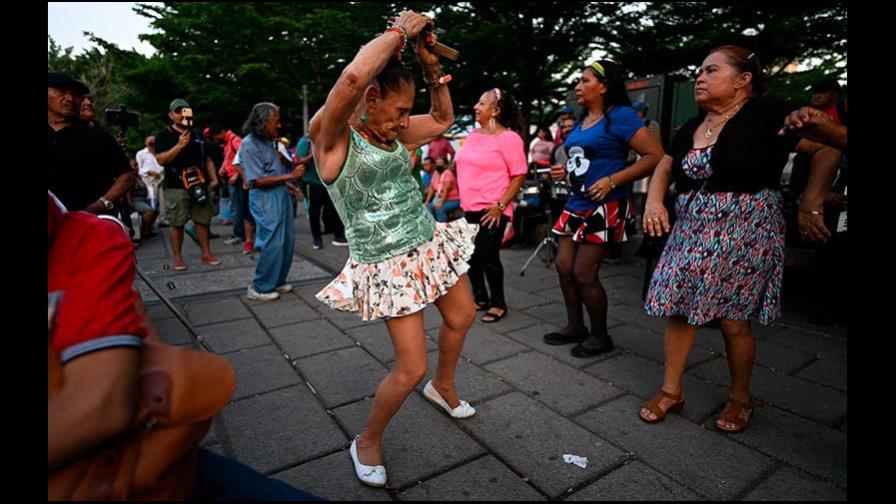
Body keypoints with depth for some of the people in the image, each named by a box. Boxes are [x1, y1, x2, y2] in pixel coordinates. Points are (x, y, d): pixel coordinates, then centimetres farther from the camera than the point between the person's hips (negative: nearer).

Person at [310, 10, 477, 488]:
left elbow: (443, 119, 19)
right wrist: (401, 29, -21)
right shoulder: (330, 135, -16)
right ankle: (367, 443, 25)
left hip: (431, 244, 8)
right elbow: (352, 77, -36)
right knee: (410, 369, -5)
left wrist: (432, 67, 5)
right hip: (388, 265, -8)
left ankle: (443, 386, 51)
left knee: (462, 317, 22)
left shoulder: (394, 134, 4)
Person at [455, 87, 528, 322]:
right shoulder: (473, 135, 12)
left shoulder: (508, 137, -10)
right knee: (472, 256, 13)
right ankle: (480, 297, 30)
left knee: (488, 257, -2)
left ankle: (498, 303, 15)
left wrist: (501, 205, -18)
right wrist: (462, 200, 15)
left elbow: (519, 175, -13)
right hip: (469, 209, 7)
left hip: (491, 210, -7)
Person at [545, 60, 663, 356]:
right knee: (564, 266, 7)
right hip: (577, 204, 8)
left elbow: (655, 156, -16)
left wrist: (612, 181, -21)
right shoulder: (581, 122, 15)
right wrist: (566, 173, 8)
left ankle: (600, 336, 16)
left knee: (584, 274, -5)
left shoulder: (620, 116, -9)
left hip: (604, 207, -8)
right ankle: (575, 326, 24)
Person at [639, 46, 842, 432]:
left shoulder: (767, 117, -6)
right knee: (678, 309, 4)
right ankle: (671, 391, 19)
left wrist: (811, 201, -5)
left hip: (743, 235, -5)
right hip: (691, 232, 6)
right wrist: (654, 201, -3)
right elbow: (663, 168, 16)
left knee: (733, 320, 2)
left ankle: (740, 398, 26)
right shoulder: (692, 128, 11)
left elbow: (829, 149, -1)